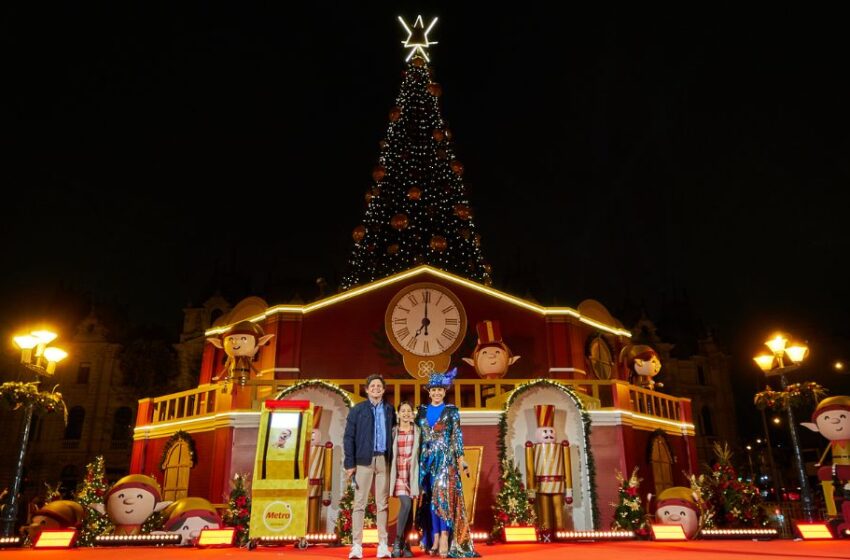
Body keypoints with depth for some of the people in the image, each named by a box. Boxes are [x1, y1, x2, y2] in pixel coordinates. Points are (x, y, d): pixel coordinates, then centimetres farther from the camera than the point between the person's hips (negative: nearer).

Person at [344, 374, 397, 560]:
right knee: (359, 503, 0)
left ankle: (383, 545, 10)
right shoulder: (357, 410, 4)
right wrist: (350, 463, -6)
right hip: (364, 460, -1)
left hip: (384, 461, 2)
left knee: (382, 504, 5)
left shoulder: (390, 410, 10)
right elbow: (349, 437, 0)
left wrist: (393, 460, 2)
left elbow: (393, 435, 10)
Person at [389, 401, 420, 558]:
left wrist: (419, 475, 1)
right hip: (398, 472, -2)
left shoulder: (417, 431, 7)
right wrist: (389, 474, 2)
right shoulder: (393, 431, 5)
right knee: (406, 504, -19)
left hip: (412, 473, 2)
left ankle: (405, 543, 18)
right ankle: (397, 542, -7)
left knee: (409, 508, 5)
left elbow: (422, 452, 8)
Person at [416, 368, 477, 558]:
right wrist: (417, 460, 8)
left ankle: (445, 537, -13)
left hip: (446, 457, -3)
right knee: (429, 497, 2)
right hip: (426, 458, 3)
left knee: (443, 492, -16)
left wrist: (461, 460, -6)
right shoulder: (422, 411, 11)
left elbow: (457, 436, 1)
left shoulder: (452, 411, 3)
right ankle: (434, 538, 8)